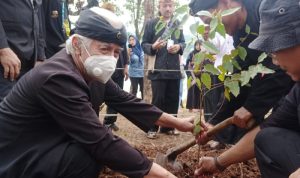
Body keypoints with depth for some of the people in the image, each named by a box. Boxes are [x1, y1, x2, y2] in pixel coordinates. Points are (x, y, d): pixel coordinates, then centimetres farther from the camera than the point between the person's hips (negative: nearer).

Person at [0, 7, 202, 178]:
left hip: (48, 146, 9)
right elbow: (101, 143, -34)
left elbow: (127, 102, 0)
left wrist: (178, 123, 2)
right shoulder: (59, 79, -31)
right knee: (90, 156, -26)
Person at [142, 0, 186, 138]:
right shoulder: (151, 24, 4)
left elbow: (183, 42, 15)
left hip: (174, 68, 4)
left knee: (172, 100, 8)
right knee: (158, 100, -3)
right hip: (158, 68, -4)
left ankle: (168, 127, 21)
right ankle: (152, 128, 10)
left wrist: (179, 47, -7)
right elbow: (144, 44, 2)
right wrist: (153, 47, -19)